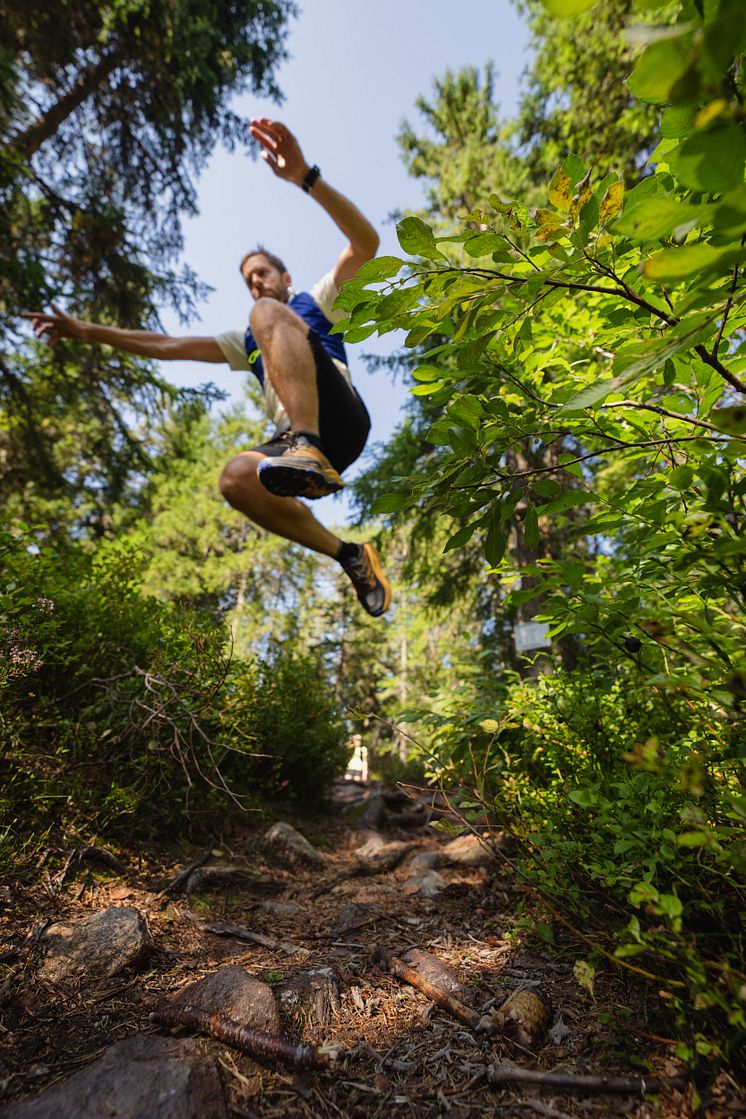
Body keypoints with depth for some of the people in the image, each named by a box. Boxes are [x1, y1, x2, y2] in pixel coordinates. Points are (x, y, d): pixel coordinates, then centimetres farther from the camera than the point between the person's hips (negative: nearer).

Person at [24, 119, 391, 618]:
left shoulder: (316, 301, 24)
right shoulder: (248, 344, 35)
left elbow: (366, 243, 6)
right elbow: (168, 346, 32)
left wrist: (305, 176, -7)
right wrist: (84, 330, 28)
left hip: (340, 419, -4)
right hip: (295, 441, 5)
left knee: (266, 314, -19)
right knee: (236, 479, -26)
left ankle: (306, 448, -44)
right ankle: (349, 556, -17)